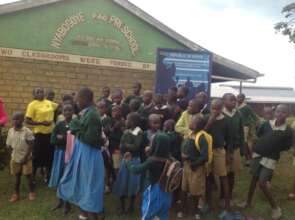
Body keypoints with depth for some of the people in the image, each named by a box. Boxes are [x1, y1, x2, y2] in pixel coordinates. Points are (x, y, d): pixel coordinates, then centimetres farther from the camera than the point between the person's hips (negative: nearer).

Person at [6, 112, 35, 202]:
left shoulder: (27, 131, -16)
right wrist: (14, 151, -3)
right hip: (15, 158, 4)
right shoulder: (10, 131, -3)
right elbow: (9, 144, 7)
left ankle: (32, 192, 26)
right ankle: (16, 194, 30)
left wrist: (26, 157, -14)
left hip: (25, 158, -4)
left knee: (28, 176, 9)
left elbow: (30, 146, -13)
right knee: (17, 177, 16)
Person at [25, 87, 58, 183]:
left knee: (50, 155, 14)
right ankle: (32, 177, 24)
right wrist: (41, 123, -20)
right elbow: (27, 121, -14)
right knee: (37, 156, 5)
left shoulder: (49, 102, 7)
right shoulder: (32, 104, -10)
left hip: (51, 133, 5)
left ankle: (47, 176, 31)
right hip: (39, 134, -5)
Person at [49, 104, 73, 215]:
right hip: (60, 153, 3)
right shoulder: (59, 124, 3)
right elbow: (52, 140, -3)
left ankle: (66, 203, 18)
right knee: (60, 177, 11)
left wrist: (62, 138, -11)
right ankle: (60, 200, 29)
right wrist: (67, 139, -15)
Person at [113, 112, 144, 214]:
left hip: (134, 161, -5)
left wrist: (126, 145, -10)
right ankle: (122, 205, 28)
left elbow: (136, 147, -19)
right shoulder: (126, 132, 4)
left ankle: (131, 205, 26)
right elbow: (121, 146, 2)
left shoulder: (139, 133, -13)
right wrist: (129, 147, -15)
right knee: (122, 182, 10)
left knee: (132, 183, 8)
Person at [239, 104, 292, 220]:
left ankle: (275, 207, 18)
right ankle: (248, 202, 34)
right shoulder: (267, 124, -6)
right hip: (257, 154, 3)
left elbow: (287, 146, -2)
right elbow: (259, 134, 12)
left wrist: (275, 148, -8)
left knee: (262, 184, -4)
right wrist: (264, 144, 4)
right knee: (254, 179, 15)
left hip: (270, 159, -3)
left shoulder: (288, 131, -13)